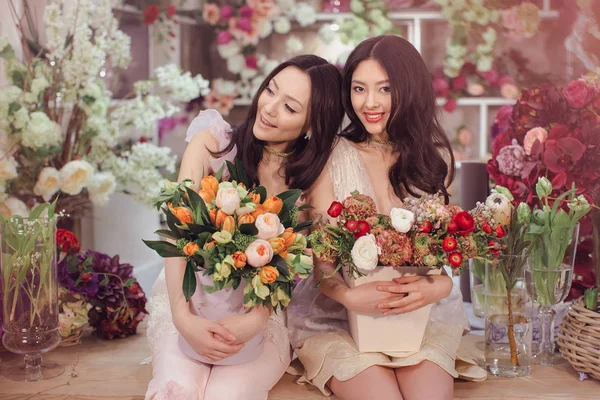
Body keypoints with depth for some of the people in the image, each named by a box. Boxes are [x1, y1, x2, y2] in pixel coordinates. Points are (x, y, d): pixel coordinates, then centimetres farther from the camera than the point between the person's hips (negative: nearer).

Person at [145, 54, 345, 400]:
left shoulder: (312, 176, -2)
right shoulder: (214, 140, -3)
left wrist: (254, 321, -29)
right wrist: (182, 317, -24)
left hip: (265, 315, 0)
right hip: (191, 300, 0)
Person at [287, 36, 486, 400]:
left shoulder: (435, 157, 7)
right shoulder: (331, 156, -1)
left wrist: (439, 286, -18)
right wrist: (348, 295, -25)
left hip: (421, 312, 2)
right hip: (336, 315, -1)